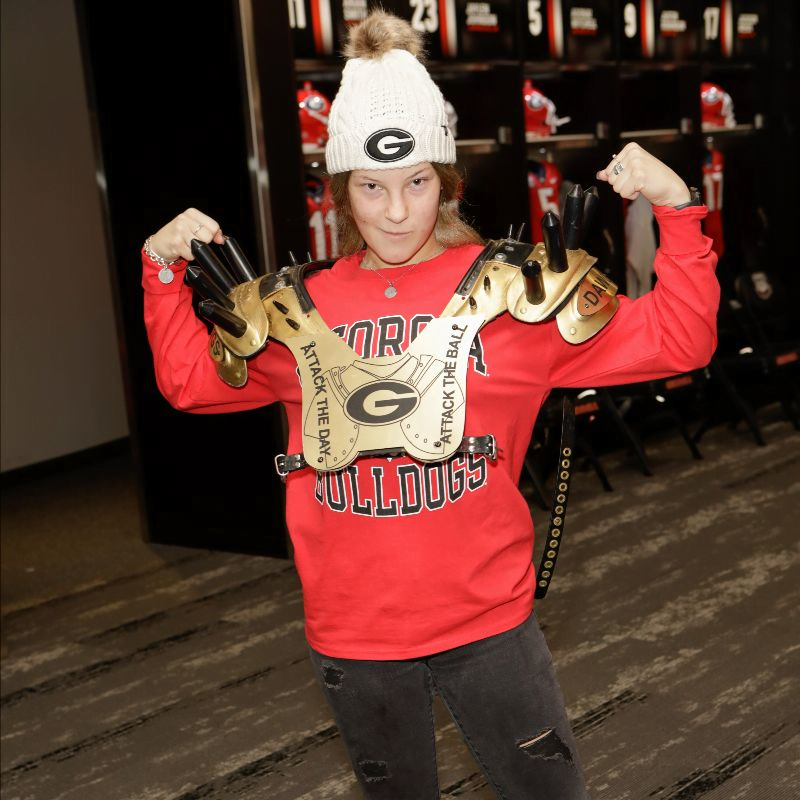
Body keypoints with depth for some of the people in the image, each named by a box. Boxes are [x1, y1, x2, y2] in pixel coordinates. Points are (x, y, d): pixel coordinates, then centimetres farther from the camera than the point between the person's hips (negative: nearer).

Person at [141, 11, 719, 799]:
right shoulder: (304, 309, 1)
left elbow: (674, 341, -6)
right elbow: (190, 378, 14)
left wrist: (677, 210, -15)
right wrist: (163, 271, 5)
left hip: (487, 621, -2)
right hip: (351, 634, 3)